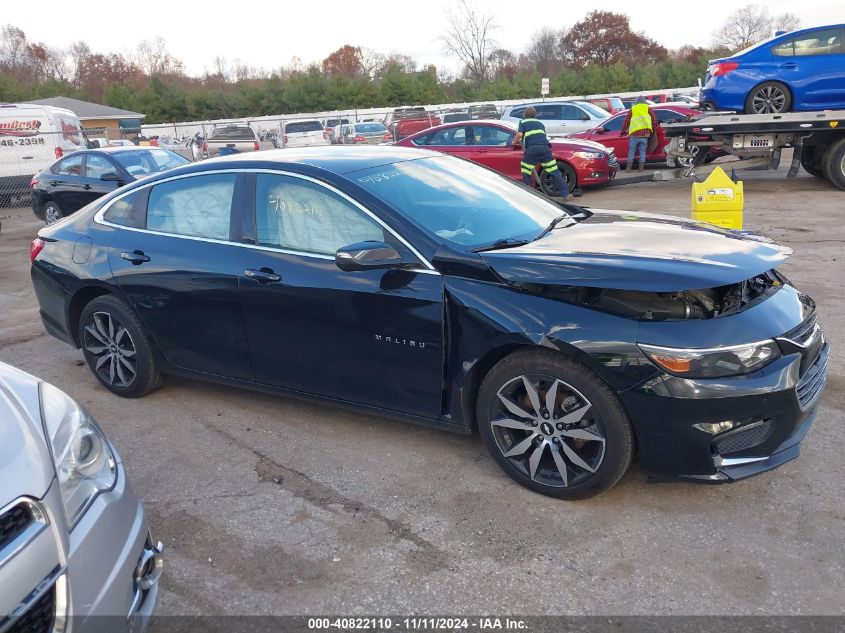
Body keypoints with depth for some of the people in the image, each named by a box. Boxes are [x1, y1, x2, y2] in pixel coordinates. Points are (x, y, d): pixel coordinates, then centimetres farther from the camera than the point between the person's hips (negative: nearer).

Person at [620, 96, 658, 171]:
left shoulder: (632, 109, 15)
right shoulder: (648, 108, 15)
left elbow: (626, 121, 14)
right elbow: (654, 120, 14)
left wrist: (623, 130, 26)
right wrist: (654, 129, 28)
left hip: (634, 133, 0)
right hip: (645, 133, 1)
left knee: (631, 151, 5)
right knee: (642, 151, 8)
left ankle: (628, 168, 1)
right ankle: (641, 167, 4)